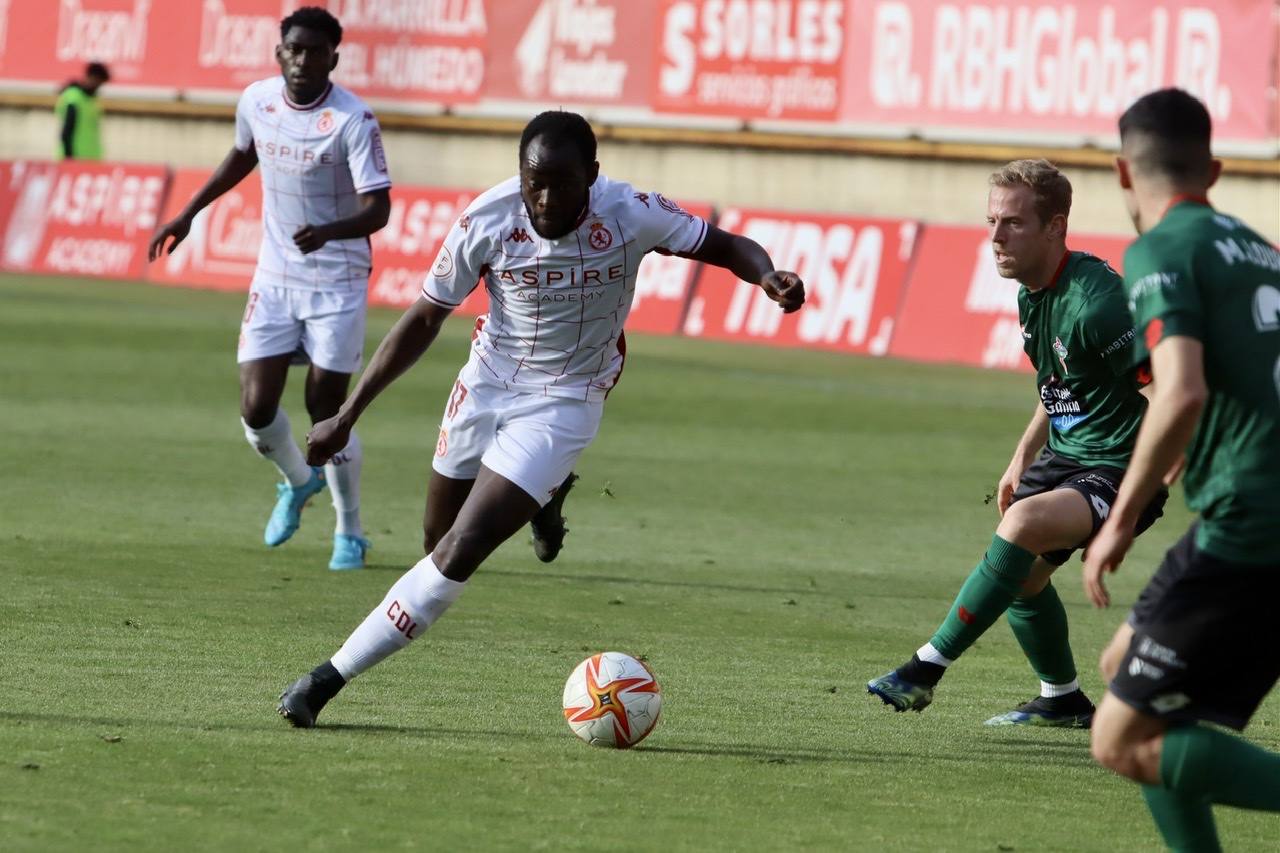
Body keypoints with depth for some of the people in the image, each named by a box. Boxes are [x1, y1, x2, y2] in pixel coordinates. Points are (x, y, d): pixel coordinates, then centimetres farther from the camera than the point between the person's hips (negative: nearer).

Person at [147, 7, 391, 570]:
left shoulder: (352, 121, -18)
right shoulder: (257, 101, -1)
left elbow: (378, 207, -24)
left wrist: (329, 232, -43)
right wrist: (188, 214, 23)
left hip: (337, 285, -4)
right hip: (275, 280, 4)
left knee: (326, 411, -3)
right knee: (256, 409, -4)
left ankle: (350, 533, 18)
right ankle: (297, 481, 30)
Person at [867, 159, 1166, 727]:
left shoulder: (1094, 301, -26)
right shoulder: (1032, 295, 4)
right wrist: (1023, 457, 21)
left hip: (1120, 471, -10)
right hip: (1064, 455, 10)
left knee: (1024, 522, -29)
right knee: (1021, 577, 13)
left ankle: (928, 669, -22)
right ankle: (1062, 701, 35)